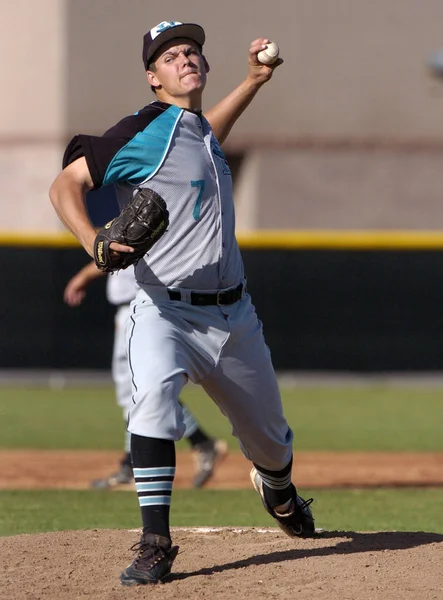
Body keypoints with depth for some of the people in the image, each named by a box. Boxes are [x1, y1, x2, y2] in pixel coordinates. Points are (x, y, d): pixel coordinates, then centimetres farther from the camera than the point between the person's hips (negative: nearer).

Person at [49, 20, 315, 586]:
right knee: (154, 396, -35)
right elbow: (66, 184, -14)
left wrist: (254, 80, 34)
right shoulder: (144, 130, -9)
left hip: (233, 315, 6)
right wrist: (93, 242, -31)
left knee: (271, 440, 16)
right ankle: (155, 546, -32)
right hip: (165, 311, -6)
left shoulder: (201, 130, 14)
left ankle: (277, 490, 53)